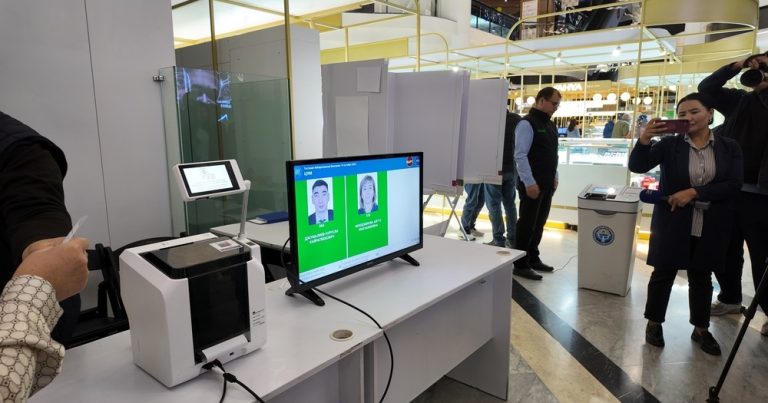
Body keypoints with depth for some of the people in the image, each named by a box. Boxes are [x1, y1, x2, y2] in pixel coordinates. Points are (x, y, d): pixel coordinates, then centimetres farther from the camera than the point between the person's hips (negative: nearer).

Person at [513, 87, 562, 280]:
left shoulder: (550, 125, 15)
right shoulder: (527, 123, -12)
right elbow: (520, 155, -19)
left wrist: (554, 177, 18)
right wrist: (529, 182, -22)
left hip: (547, 184, 9)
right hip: (532, 185, -8)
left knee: (539, 224, 14)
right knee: (527, 224, -3)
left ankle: (533, 258, 26)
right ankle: (520, 265, 6)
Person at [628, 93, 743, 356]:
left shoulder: (729, 148, 1)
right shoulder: (669, 144, -4)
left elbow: (733, 185, -9)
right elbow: (637, 166, -16)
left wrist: (694, 192, -20)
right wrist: (644, 139, -33)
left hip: (710, 228, 2)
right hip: (672, 224, -1)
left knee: (701, 278, 15)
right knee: (664, 274, 9)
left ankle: (701, 330, 31)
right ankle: (654, 323, 25)